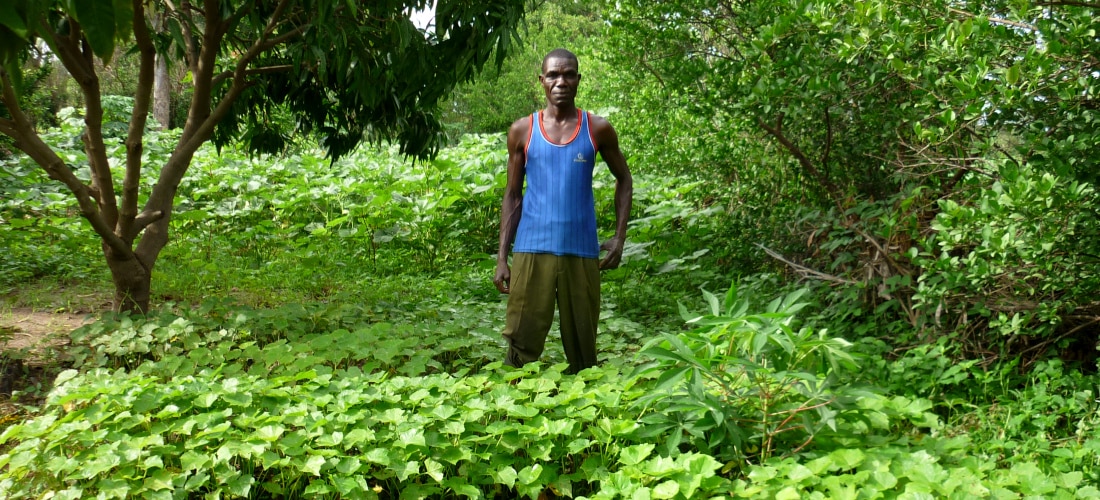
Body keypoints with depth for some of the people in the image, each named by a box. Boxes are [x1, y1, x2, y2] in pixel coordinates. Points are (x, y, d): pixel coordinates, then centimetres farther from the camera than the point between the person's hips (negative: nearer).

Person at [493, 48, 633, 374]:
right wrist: (502, 257, 2)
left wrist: (619, 237, 4)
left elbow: (624, 180, 15)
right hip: (532, 250, 0)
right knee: (521, 346, -4)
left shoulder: (598, 129, 4)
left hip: (582, 251, 1)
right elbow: (512, 196, 8)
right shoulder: (522, 131, 4)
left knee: (582, 347, 7)